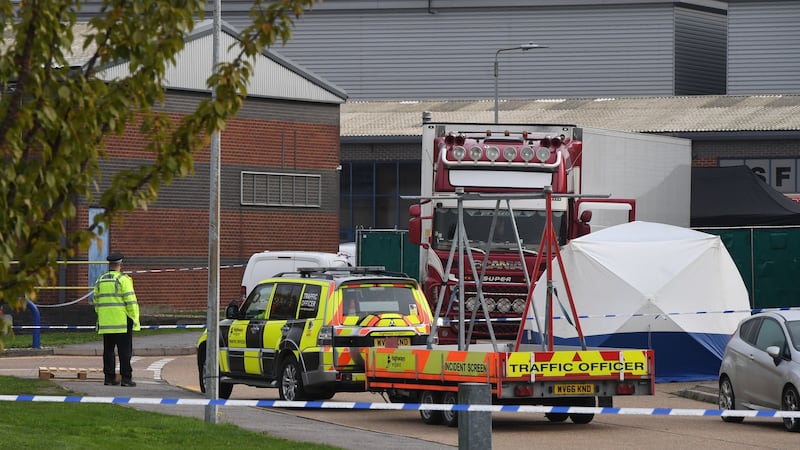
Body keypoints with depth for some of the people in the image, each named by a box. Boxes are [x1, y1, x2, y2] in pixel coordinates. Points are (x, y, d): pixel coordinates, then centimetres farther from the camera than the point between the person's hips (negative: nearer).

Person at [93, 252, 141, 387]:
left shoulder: (100, 280, 11)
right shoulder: (123, 279, -8)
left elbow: (96, 301, 16)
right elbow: (130, 301, -12)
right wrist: (135, 319, -7)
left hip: (105, 322, 5)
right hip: (122, 320, -5)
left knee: (108, 350, 8)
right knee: (125, 350, -2)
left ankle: (109, 377, 7)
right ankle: (126, 377, -6)